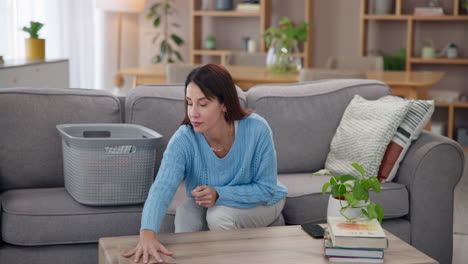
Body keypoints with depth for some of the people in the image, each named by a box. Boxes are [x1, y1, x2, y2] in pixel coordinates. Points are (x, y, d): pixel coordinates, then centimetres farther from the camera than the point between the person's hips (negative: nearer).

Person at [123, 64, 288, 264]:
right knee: (185, 213, -28)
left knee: (219, 215, -29)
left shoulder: (257, 130, -30)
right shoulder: (183, 139, -28)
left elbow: (266, 189, -20)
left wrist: (219, 194, -34)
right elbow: (161, 189, -42)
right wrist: (147, 234, -61)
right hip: (212, 204, 1)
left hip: (261, 202, -1)